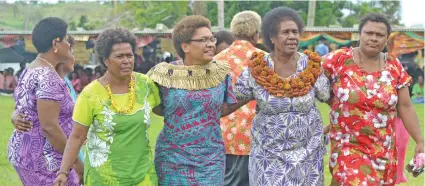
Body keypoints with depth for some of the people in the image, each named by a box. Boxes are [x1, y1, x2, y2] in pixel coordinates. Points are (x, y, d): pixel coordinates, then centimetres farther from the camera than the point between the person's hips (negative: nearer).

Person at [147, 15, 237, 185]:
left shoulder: (220, 72, 0)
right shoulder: (166, 74, -6)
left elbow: (225, 108, 6)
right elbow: (157, 109, 4)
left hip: (211, 157, 2)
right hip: (173, 158, -2)